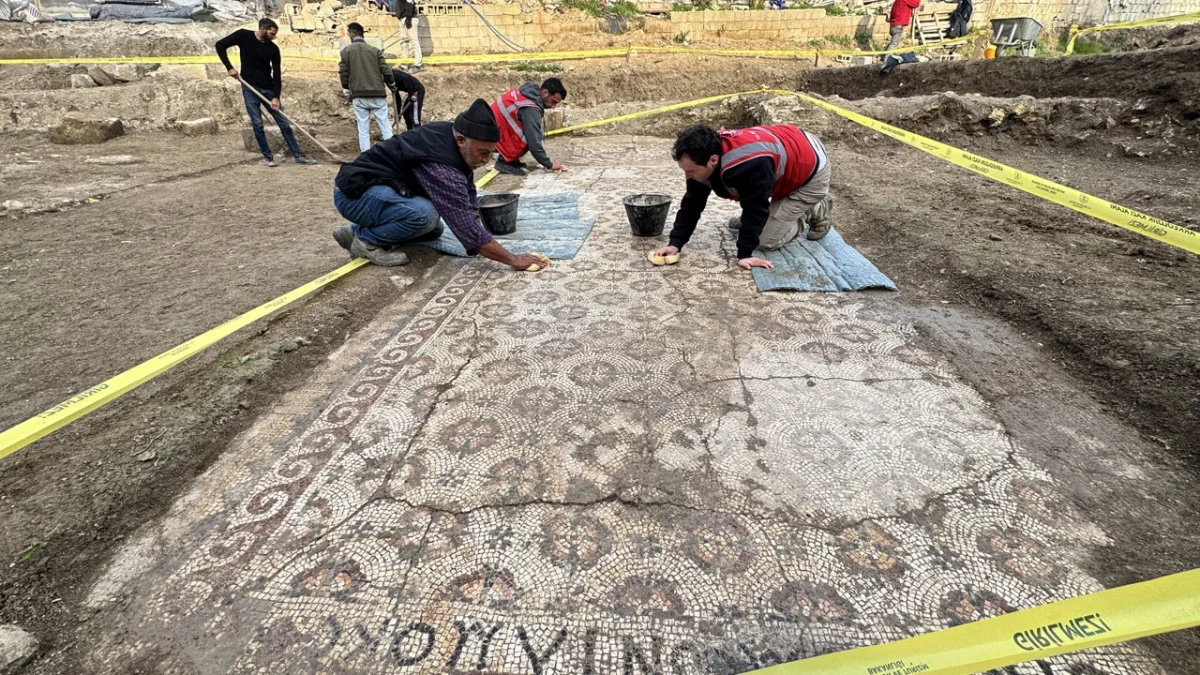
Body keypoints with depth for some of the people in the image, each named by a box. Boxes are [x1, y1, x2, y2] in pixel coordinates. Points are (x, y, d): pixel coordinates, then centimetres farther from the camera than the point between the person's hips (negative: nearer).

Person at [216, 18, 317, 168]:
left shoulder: (273, 48, -2)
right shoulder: (243, 35, -5)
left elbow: (277, 74, -4)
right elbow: (220, 45, -1)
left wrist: (276, 97, -12)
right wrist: (229, 67, -11)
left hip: (268, 88, 2)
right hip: (250, 88, -2)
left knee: (283, 123, 1)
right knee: (257, 125, -4)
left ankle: (297, 155, 6)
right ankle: (267, 156, 8)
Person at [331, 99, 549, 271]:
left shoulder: (449, 134, -6)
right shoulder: (442, 168, -32)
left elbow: (468, 193, 2)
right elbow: (468, 228, -32)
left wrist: (480, 241, -5)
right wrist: (514, 260, -27)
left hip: (382, 187, 9)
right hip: (355, 192, -9)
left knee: (433, 230, 16)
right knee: (425, 214, -33)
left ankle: (363, 230, 15)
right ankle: (364, 239, -9)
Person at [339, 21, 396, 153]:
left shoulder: (345, 51, 5)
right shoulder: (375, 50, 3)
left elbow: (343, 73, 5)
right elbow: (386, 71, 1)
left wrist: (347, 93, 17)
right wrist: (392, 85, 21)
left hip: (358, 96, 1)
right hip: (378, 94, 0)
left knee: (363, 129, 5)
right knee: (385, 127, 4)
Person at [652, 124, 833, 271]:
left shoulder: (750, 165, -44)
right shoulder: (708, 150, -16)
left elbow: (756, 207, -33)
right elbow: (692, 203, -12)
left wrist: (744, 254, -27)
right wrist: (675, 244, -18)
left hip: (811, 171, -8)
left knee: (767, 241, -10)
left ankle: (816, 211, 8)